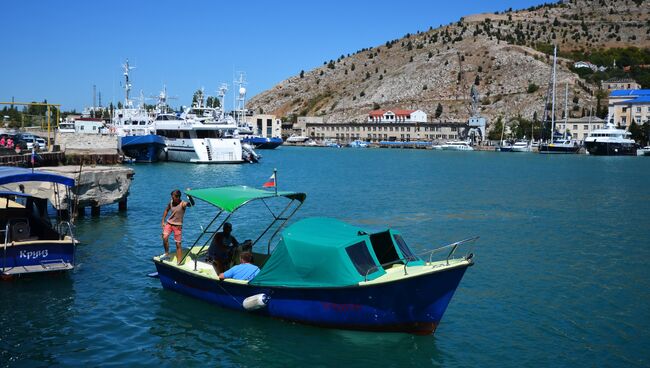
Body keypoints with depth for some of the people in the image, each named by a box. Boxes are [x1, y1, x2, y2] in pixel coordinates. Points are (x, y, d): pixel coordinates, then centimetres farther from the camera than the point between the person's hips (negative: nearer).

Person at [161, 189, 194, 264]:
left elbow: (192, 204, -35)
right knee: (165, 237, -19)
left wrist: (190, 196, -52)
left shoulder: (183, 204, -16)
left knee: (178, 244, 0)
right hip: (169, 223, 4)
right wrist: (163, 221, 11)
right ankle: (167, 254, 3)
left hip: (178, 225, -4)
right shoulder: (171, 203, -1)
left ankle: (179, 262, 7)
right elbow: (166, 210, 16)